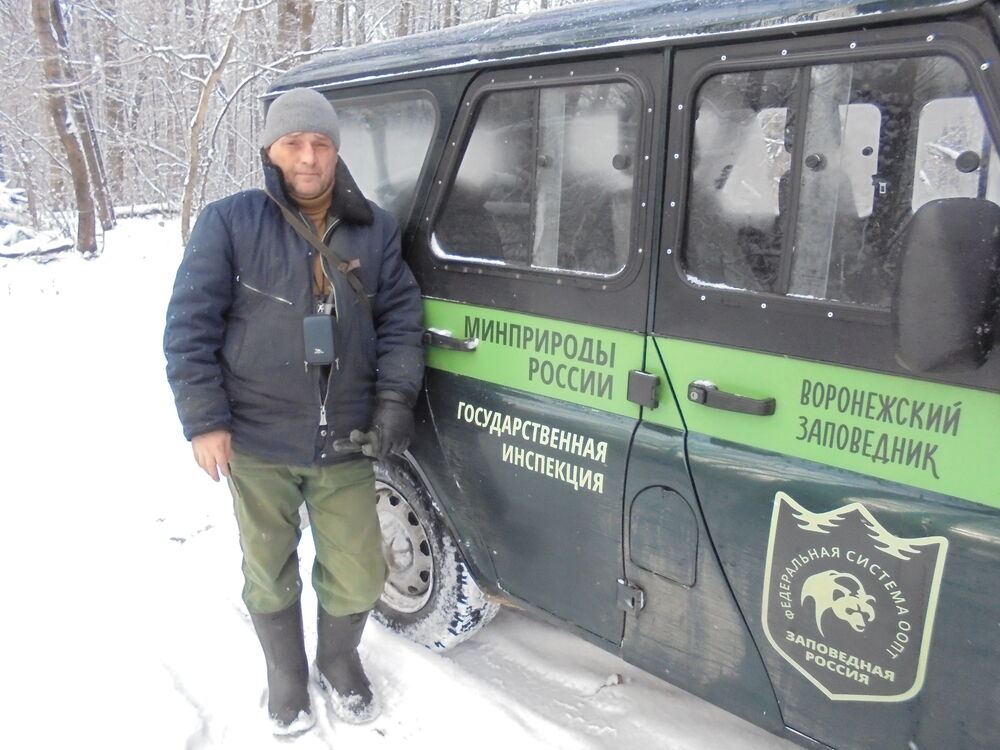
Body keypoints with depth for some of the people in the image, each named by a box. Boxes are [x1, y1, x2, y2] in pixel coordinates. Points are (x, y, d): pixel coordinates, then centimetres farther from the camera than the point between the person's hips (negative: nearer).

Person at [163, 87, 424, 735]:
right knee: (271, 577, 14)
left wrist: (395, 401, -4)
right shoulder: (229, 223, -3)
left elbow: (401, 320, 7)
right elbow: (189, 327, -4)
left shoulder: (375, 229, 6)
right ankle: (287, 677, 41)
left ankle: (340, 662, 40)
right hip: (257, 444, -1)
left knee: (359, 579, 8)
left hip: (345, 444, 2)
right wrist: (205, 421, -9)